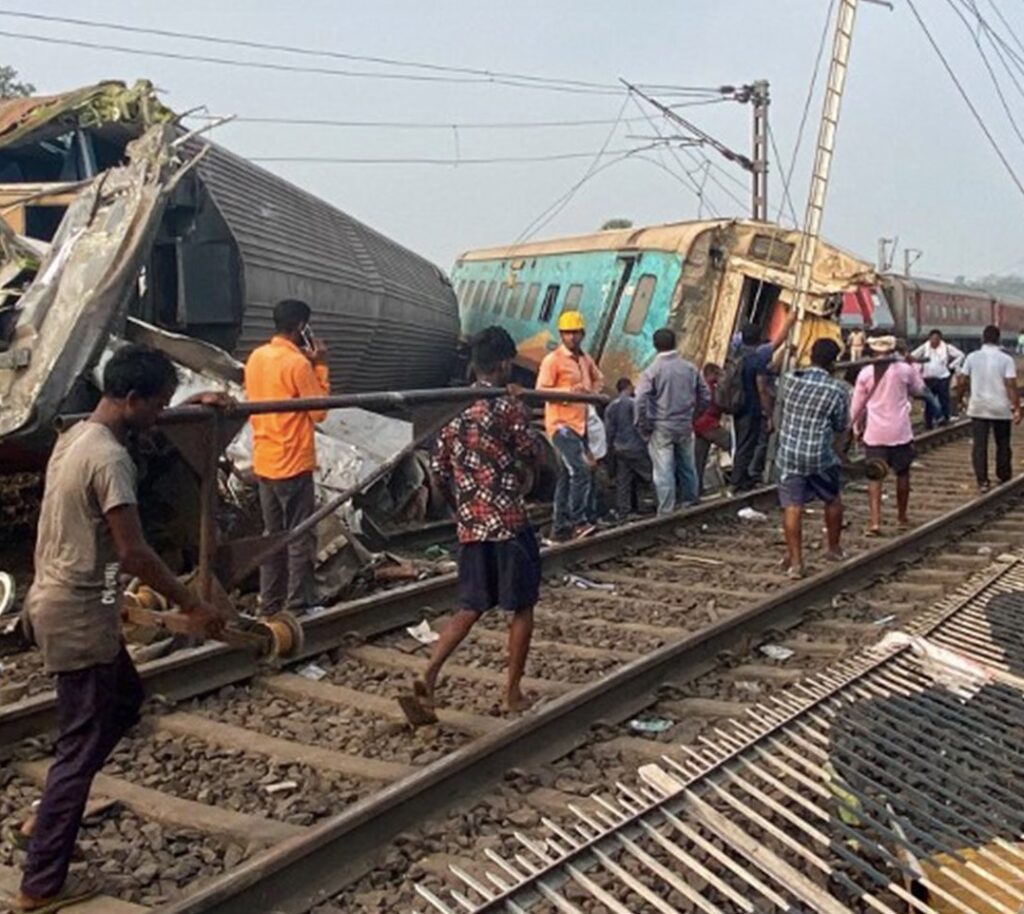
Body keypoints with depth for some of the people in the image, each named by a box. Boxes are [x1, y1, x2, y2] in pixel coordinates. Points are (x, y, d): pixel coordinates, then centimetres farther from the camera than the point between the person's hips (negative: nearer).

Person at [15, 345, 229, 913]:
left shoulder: (78, 435, 5)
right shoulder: (109, 459, -24)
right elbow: (133, 552, -26)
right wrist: (192, 605, -18)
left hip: (58, 602, 11)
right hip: (79, 616, -11)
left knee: (126, 699, 27)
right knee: (80, 748, 1)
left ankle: (50, 816, 34)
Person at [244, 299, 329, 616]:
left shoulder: (256, 357, 8)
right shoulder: (298, 363, -16)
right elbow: (319, 411, -11)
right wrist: (320, 366, -5)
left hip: (264, 462, 8)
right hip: (293, 464, -8)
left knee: (273, 534, 14)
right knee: (301, 537, 1)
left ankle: (270, 604, 20)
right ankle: (299, 605, 6)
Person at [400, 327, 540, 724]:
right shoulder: (509, 408, -12)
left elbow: (440, 469, 10)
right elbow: (533, 458, -2)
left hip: (469, 525, 6)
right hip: (509, 522, -6)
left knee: (469, 608, 13)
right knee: (521, 608, 11)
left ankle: (426, 681, -2)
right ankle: (513, 693, 18)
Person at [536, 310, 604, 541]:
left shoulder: (585, 359, 14)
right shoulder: (552, 360, -8)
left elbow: (599, 379, 32)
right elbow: (540, 390, -12)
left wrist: (593, 391, 10)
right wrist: (569, 391, -23)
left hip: (580, 424, 8)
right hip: (561, 424, -8)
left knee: (567, 474, 11)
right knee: (581, 470, -20)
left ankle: (560, 526, 17)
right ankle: (577, 521, -15)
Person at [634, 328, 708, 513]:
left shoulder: (652, 370, -10)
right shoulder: (690, 368, 4)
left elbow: (641, 401, -17)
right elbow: (705, 397, 9)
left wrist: (643, 426, -6)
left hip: (661, 428, -4)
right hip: (685, 427, 4)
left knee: (663, 470, -2)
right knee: (687, 466, 16)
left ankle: (666, 511, -1)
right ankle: (691, 503, 26)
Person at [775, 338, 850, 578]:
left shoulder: (790, 379, 0)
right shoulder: (838, 390, -8)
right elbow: (840, 428, 1)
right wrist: (837, 453, 17)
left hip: (788, 453, 2)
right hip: (821, 455, -2)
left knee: (792, 506, 4)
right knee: (833, 500, 21)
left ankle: (795, 561, 3)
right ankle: (834, 549, 34)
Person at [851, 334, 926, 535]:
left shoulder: (866, 373, -3)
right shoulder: (904, 369, -3)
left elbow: (857, 405, 2)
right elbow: (919, 390, 15)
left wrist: (857, 427, 16)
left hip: (875, 433, -1)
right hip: (900, 431, 1)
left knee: (874, 476, 0)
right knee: (902, 473, 17)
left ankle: (875, 521, -11)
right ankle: (902, 516, 30)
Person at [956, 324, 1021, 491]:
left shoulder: (972, 357, -2)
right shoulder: (1006, 359, -8)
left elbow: (961, 381, 0)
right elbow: (1011, 385, -14)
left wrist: (960, 398, 16)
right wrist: (1017, 408, -11)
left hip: (978, 408, 1)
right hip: (1000, 409, -1)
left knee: (979, 446, 4)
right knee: (1003, 445, 14)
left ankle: (982, 482, 2)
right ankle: (1003, 479, 23)